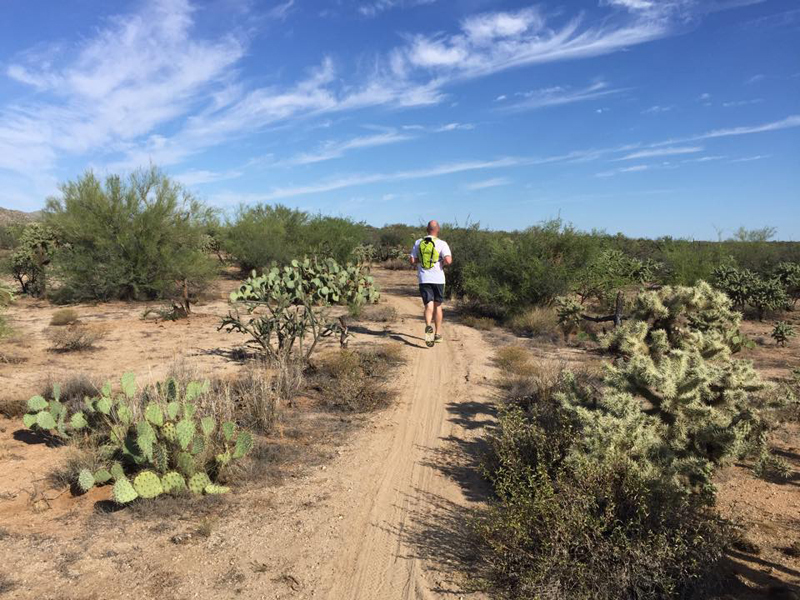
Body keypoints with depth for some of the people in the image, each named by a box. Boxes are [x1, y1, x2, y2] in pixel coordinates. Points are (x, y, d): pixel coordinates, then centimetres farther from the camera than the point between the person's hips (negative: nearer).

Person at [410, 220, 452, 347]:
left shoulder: (418, 242, 4)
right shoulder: (442, 244, -6)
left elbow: (413, 260, 3)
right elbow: (448, 260, -17)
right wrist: (443, 263, 4)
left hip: (423, 279, 1)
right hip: (438, 279, -1)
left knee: (429, 306, -2)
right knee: (438, 306, 14)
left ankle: (428, 326, -32)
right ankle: (438, 334, 21)